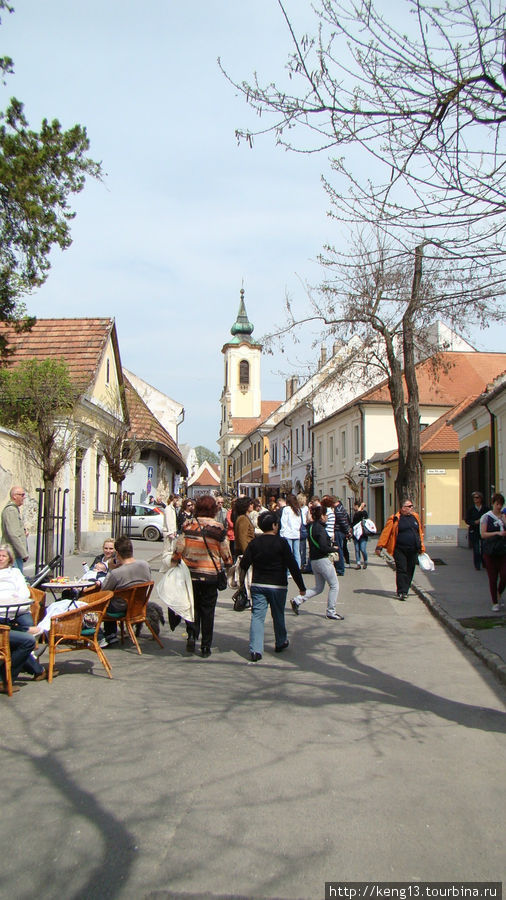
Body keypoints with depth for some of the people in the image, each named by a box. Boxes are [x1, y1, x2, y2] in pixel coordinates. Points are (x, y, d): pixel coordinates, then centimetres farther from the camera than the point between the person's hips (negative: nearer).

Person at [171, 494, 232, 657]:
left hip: (190, 574, 1)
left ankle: (192, 634, -3)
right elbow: (225, 554, 1)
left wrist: (174, 566, 8)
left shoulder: (188, 526, -4)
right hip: (210, 575, -1)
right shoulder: (218, 529, -5)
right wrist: (229, 567, 18)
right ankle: (205, 647, 12)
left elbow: (178, 549, -3)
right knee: (208, 609, 7)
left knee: (192, 605, 16)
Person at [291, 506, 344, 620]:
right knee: (334, 585, 4)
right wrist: (333, 548, -8)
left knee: (318, 587, 18)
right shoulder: (320, 529, -19)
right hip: (322, 560, -9)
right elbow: (323, 548, -23)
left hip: (314, 560, 9)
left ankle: (297, 600, 9)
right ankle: (331, 611, 9)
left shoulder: (311, 526, 6)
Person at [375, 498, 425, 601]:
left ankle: (405, 591, 20)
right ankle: (401, 592, -7)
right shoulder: (395, 519, -4)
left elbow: (420, 533, 20)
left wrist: (422, 548, 18)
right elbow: (385, 533, -5)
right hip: (400, 550, -5)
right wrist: (379, 546, -11)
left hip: (413, 550, 5)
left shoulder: (415, 517, 13)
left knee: (410, 571, 9)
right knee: (401, 570, -9)